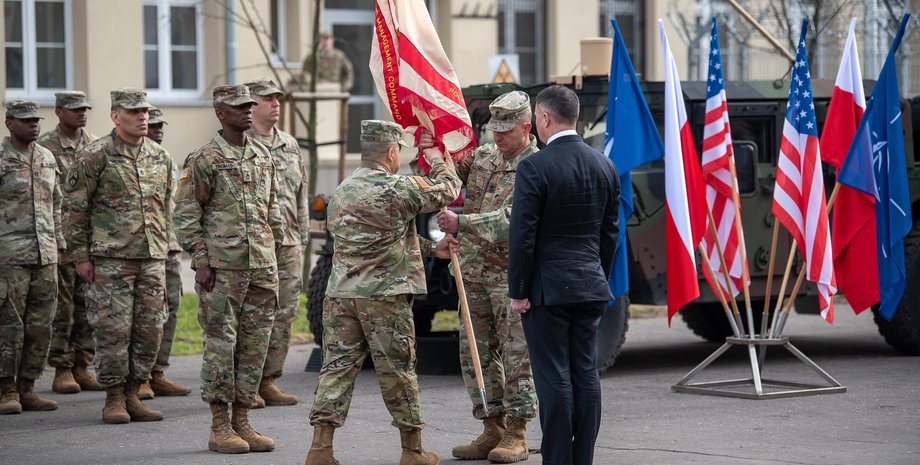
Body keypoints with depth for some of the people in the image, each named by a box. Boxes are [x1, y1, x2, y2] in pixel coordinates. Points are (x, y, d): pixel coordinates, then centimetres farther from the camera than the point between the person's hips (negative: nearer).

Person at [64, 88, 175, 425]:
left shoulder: (160, 157, 11)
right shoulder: (95, 156, -5)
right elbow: (76, 208, -3)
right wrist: (80, 256, -6)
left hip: (152, 258, 5)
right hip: (111, 257, -5)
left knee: (150, 330, 4)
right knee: (114, 329, -4)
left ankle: (132, 395, 15)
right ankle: (114, 399, 6)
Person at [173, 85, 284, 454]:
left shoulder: (263, 156, 13)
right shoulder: (205, 159, -5)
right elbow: (185, 215, -6)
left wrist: (274, 260, 15)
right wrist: (201, 263, -11)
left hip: (262, 268, 6)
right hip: (222, 269, -6)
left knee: (255, 346, 6)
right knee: (221, 344, -3)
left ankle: (241, 421, 15)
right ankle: (220, 427, 3)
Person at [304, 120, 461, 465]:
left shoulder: (342, 192, 14)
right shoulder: (398, 189, -10)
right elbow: (448, 191, 2)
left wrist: (430, 248, 21)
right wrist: (437, 161, 23)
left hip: (340, 293, 6)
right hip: (385, 296, -6)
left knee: (337, 366, 5)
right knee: (397, 371, 4)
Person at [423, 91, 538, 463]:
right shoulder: (482, 157, 11)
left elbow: (510, 220, -23)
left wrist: (461, 223, -31)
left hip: (513, 274, -7)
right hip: (474, 271, 7)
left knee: (517, 354, -3)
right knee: (476, 353, 9)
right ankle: (492, 430, 17)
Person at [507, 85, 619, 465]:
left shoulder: (535, 167, -13)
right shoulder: (605, 166, 7)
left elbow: (522, 235, -13)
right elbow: (609, 232, 12)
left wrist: (517, 291, -7)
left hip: (547, 288, -6)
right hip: (590, 287, 6)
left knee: (554, 378, -3)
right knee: (586, 374, 8)